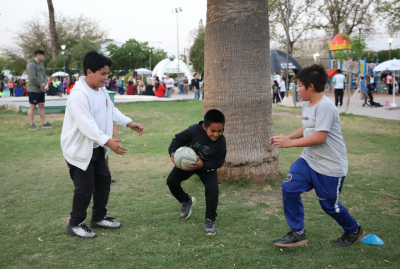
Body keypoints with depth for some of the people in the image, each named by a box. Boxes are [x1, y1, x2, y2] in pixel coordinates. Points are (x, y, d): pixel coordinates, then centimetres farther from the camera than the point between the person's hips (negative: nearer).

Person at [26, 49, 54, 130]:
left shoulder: (41, 65, 16)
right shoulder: (31, 64, -13)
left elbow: (44, 76, 14)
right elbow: (33, 77, -22)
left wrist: (44, 83, -5)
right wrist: (40, 84, -13)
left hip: (41, 90, 9)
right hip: (33, 89, -9)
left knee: (41, 106, 11)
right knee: (32, 107, -3)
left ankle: (45, 123, 16)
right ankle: (31, 125, 2)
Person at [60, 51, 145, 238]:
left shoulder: (101, 90, 5)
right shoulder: (78, 95, -26)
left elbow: (111, 111, 14)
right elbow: (87, 125, -34)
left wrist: (129, 123, 0)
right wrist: (108, 141, -41)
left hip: (97, 148, 9)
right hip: (79, 149, -9)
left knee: (104, 181, 15)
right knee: (85, 188, -2)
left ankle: (99, 218, 30)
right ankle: (75, 224, 16)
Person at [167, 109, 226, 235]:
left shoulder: (221, 141, -26)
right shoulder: (194, 130, -29)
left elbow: (218, 162, -18)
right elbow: (178, 139, -16)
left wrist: (203, 165, -35)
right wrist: (173, 152, -33)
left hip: (207, 166, -1)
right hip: (186, 162, 1)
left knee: (212, 188, -23)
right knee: (171, 180, -14)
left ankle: (209, 221, -4)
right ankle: (187, 201, 17)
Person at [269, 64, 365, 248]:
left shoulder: (325, 106, -23)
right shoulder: (307, 105, 6)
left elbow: (319, 137, -29)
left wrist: (290, 143, -23)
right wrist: (286, 137, 4)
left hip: (331, 166, -8)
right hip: (309, 160, 8)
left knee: (329, 204, 6)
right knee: (289, 188, -4)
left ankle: (354, 231, 35)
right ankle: (297, 233, 9)